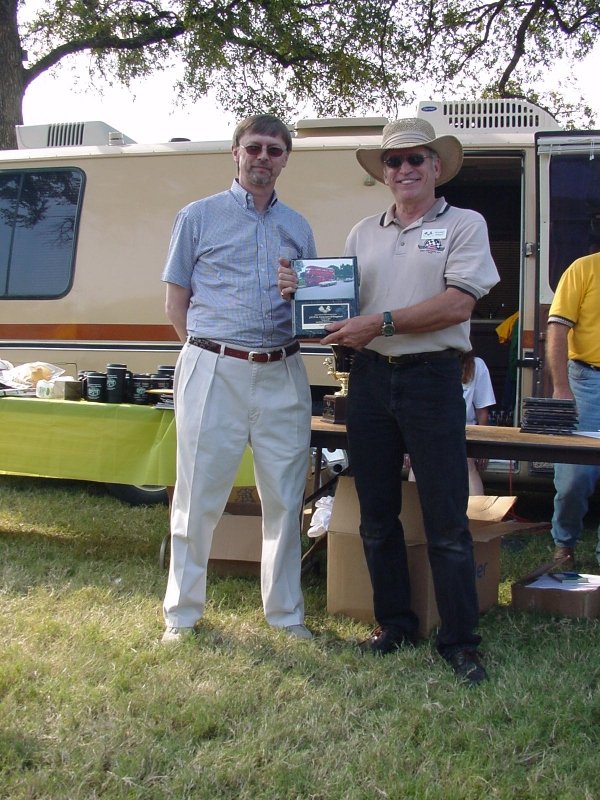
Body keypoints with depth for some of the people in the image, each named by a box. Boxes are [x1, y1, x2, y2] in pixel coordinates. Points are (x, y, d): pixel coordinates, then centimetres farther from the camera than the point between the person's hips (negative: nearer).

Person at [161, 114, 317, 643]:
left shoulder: (298, 228, 16)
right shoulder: (199, 217, 6)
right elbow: (177, 302, 7)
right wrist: (210, 353, -2)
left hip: (282, 375, 3)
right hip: (214, 371, -3)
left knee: (285, 500, 7)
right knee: (199, 499, 2)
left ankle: (286, 613, 21)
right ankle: (182, 614, 16)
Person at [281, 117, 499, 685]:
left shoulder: (463, 225, 2)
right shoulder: (363, 234, 16)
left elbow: (458, 303, -12)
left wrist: (381, 323, -16)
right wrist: (302, 292, -3)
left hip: (431, 378, -5)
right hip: (370, 378, 5)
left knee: (446, 520, -2)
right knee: (376, 515, 11)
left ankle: (459, 640, 9)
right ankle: (394, 623, 25)